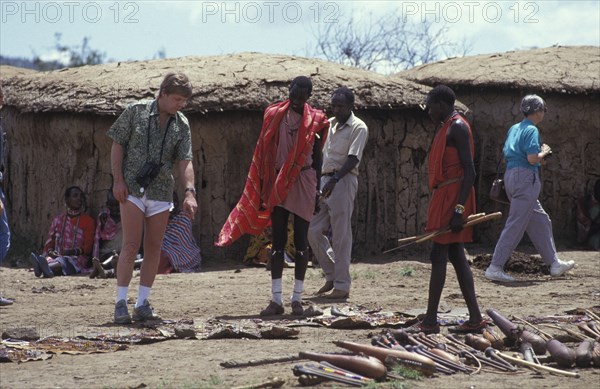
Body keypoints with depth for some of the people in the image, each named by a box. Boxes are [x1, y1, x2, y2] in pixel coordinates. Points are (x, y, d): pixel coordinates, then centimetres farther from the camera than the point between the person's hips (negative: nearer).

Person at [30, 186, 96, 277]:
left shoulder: (88, 221, 11)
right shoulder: (58, 219, 21)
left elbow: (88, 247, 2)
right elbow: (49, 243, 18)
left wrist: (74, 251, -19)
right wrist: (50, 251, -7)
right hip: (58, 256, 3)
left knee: (65, 260, -39)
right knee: (48, 259, -34)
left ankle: (44, 268, -72)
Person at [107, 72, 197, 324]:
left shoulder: (181, 125, 4)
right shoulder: (135, 112, -3)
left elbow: (185, 161, -1)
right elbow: (117, 146, 0)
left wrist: (190, 191, -15)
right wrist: (118, 180, -8)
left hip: (161, 192, 4)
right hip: (132, 190, -4)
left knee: (154, 248, 4)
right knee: (131, 246, -9)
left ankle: (143, 304, 11)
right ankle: (121, 303, -4)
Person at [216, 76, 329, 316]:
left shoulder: (315, 121, 2)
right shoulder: (274, 115, 4)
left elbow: (316, 154, 7)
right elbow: (266, 153, 8)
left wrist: (317, 188, 3)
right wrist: (267, 185, 4)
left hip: (303, 182, -1)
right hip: (278, 183, 1)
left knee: (301, 240, 0)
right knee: (278, 241, 0)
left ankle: (297, 298, 5)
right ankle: (276, 299, -1)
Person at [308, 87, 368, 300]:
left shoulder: (358, 128, -5)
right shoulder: (329, 124, 16)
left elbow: (353, 159, -15)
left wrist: (335, 180, -25)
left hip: (343, 181, -7)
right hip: (325, 180, 7)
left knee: (341, 235, -6)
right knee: (314, 230, 5)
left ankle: (342, 285, -2)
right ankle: (332, 276, 17)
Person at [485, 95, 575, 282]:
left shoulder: (514, 129, 16)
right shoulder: (531, 130, -12)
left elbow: (506, 154, 18)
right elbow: (532, 158, -21)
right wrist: (543, 153, 0)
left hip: (510, 175, 10)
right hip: (526, 177, -10)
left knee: (540, 221, 16)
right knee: (515, 225, -8)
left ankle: (554, 263, 20)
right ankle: (495, 268, -10)